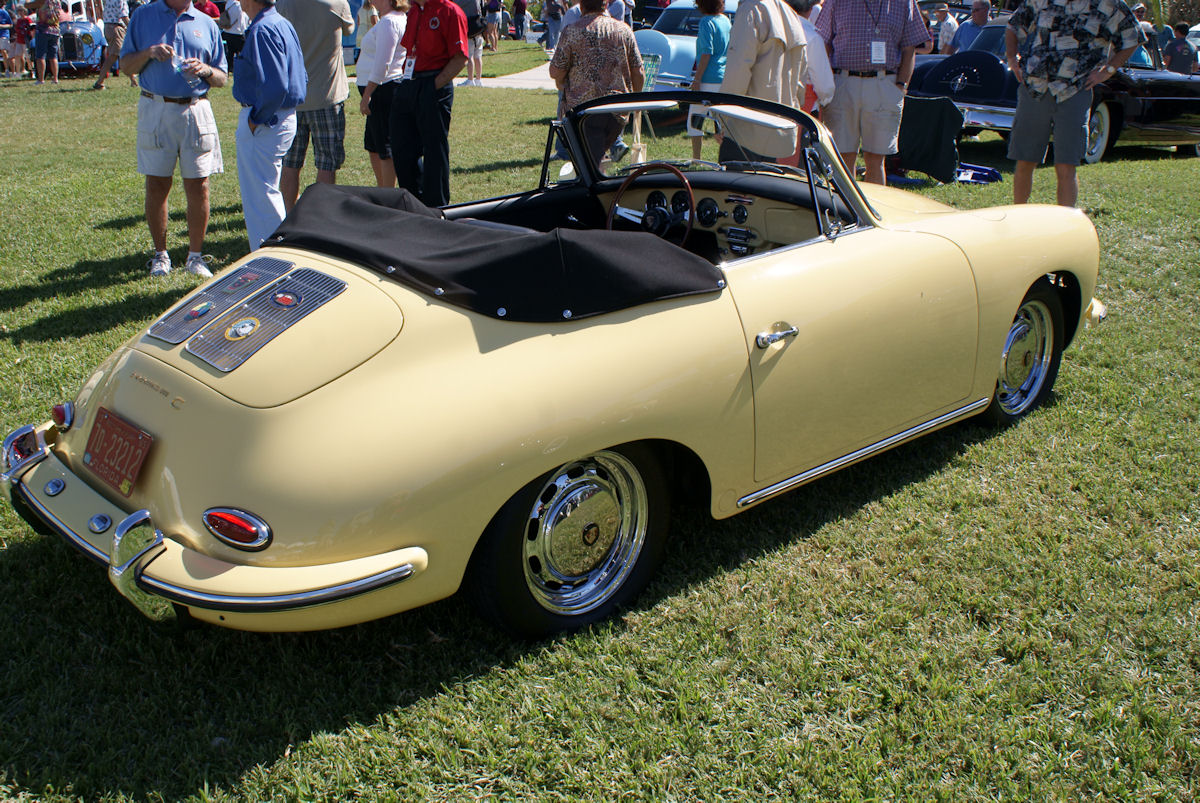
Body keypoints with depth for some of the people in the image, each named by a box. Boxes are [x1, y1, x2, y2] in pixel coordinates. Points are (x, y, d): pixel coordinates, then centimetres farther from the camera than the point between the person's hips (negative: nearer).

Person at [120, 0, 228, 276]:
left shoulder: (206, 23, 12)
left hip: (195, 111, 1)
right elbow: (126, 66, 8)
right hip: (155, 111, -1)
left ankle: (195, 255, 10)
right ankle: (160, 254, 14)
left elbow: (222, 78, 11)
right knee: (156, 186, 2)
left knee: (198, 186, -2)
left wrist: (205, 70, -10)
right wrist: (149, 53, -10)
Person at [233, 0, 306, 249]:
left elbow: (274, 86, -28)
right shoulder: (284, 24, 12)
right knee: (267, 191, 22)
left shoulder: (261, 30, -19)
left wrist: (256, 118, -17)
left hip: (264, 124, -11)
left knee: (260, 197, -3)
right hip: (285, 116, 11)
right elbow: (301, 78, 18)